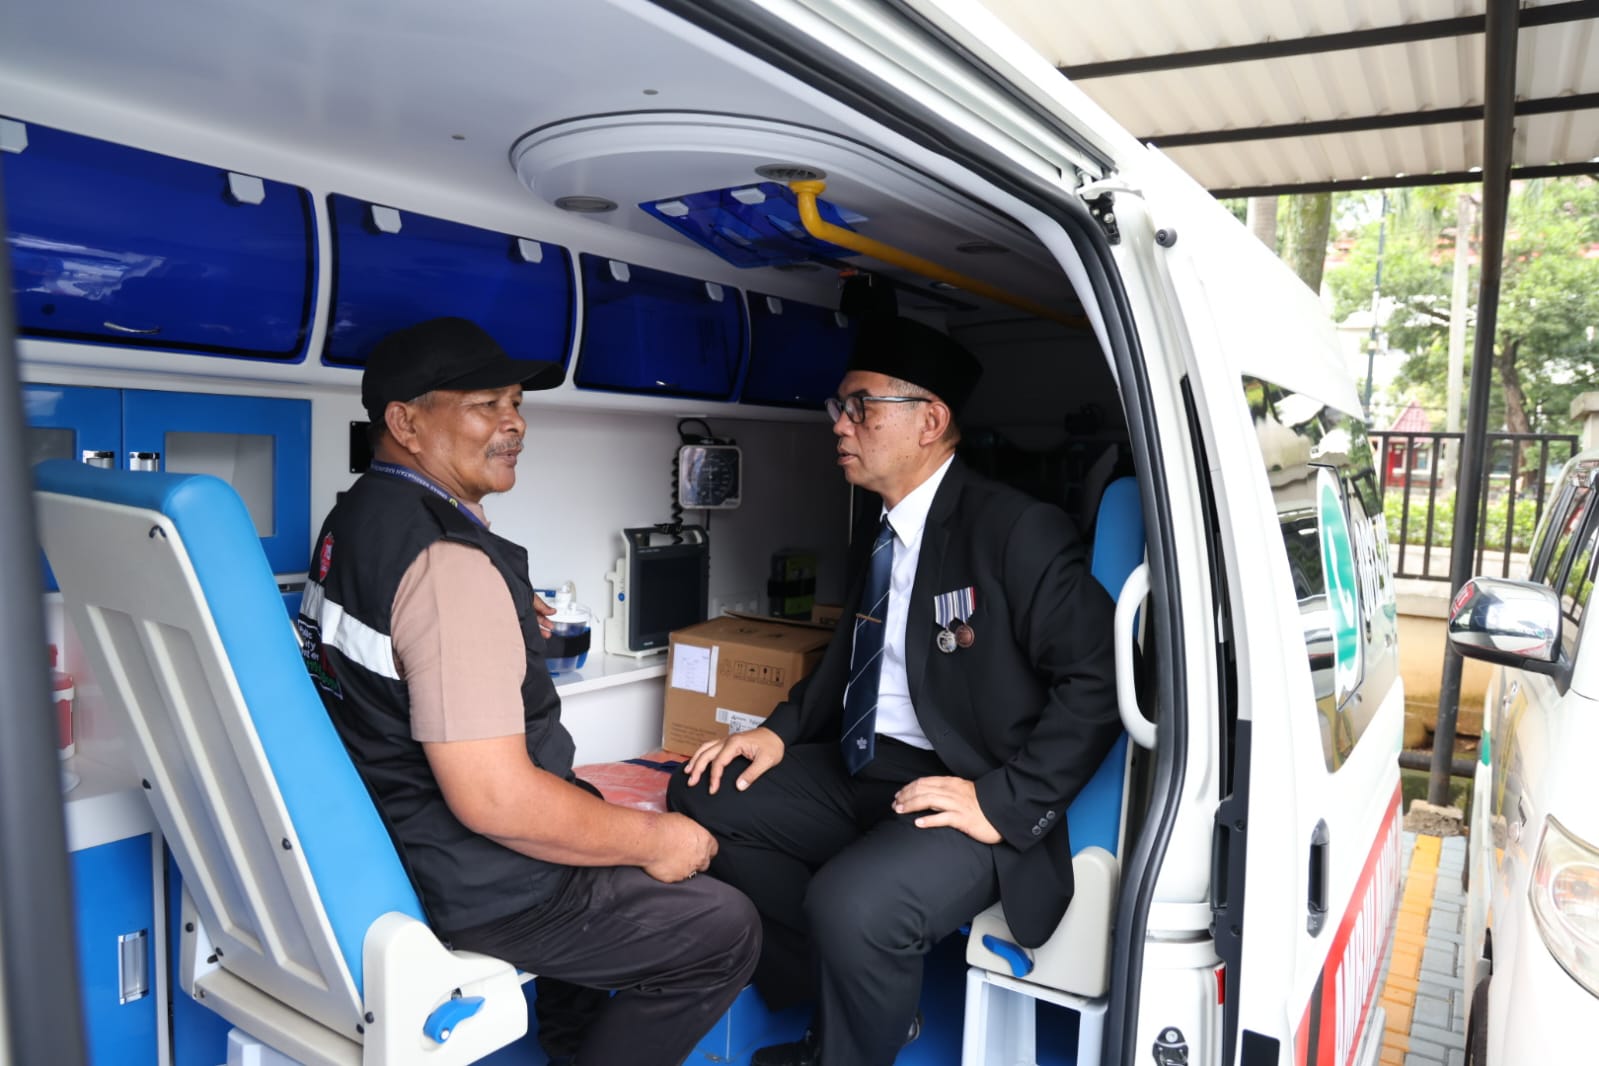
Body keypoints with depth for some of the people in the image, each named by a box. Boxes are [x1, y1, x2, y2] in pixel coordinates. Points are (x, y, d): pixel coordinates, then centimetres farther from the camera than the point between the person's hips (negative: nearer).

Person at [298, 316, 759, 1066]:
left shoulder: (356, 518, 4)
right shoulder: (448, 561, -28)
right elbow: (496, 798, -30)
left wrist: (506, 632, 13)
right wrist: (654, 840, -18)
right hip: (464, 891, -10)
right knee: (725, 928, 0)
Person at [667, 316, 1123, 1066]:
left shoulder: (1016, 530, -14)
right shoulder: (877, 535, 11)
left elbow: (1100, 678, -18)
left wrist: (1005, 803, -22)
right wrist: (782, 731, 4)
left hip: (961, 791, -8)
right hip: (861, 769, 9)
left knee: (851, 904, -33)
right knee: (702, 800, 1)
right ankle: (859, 1002, 10)